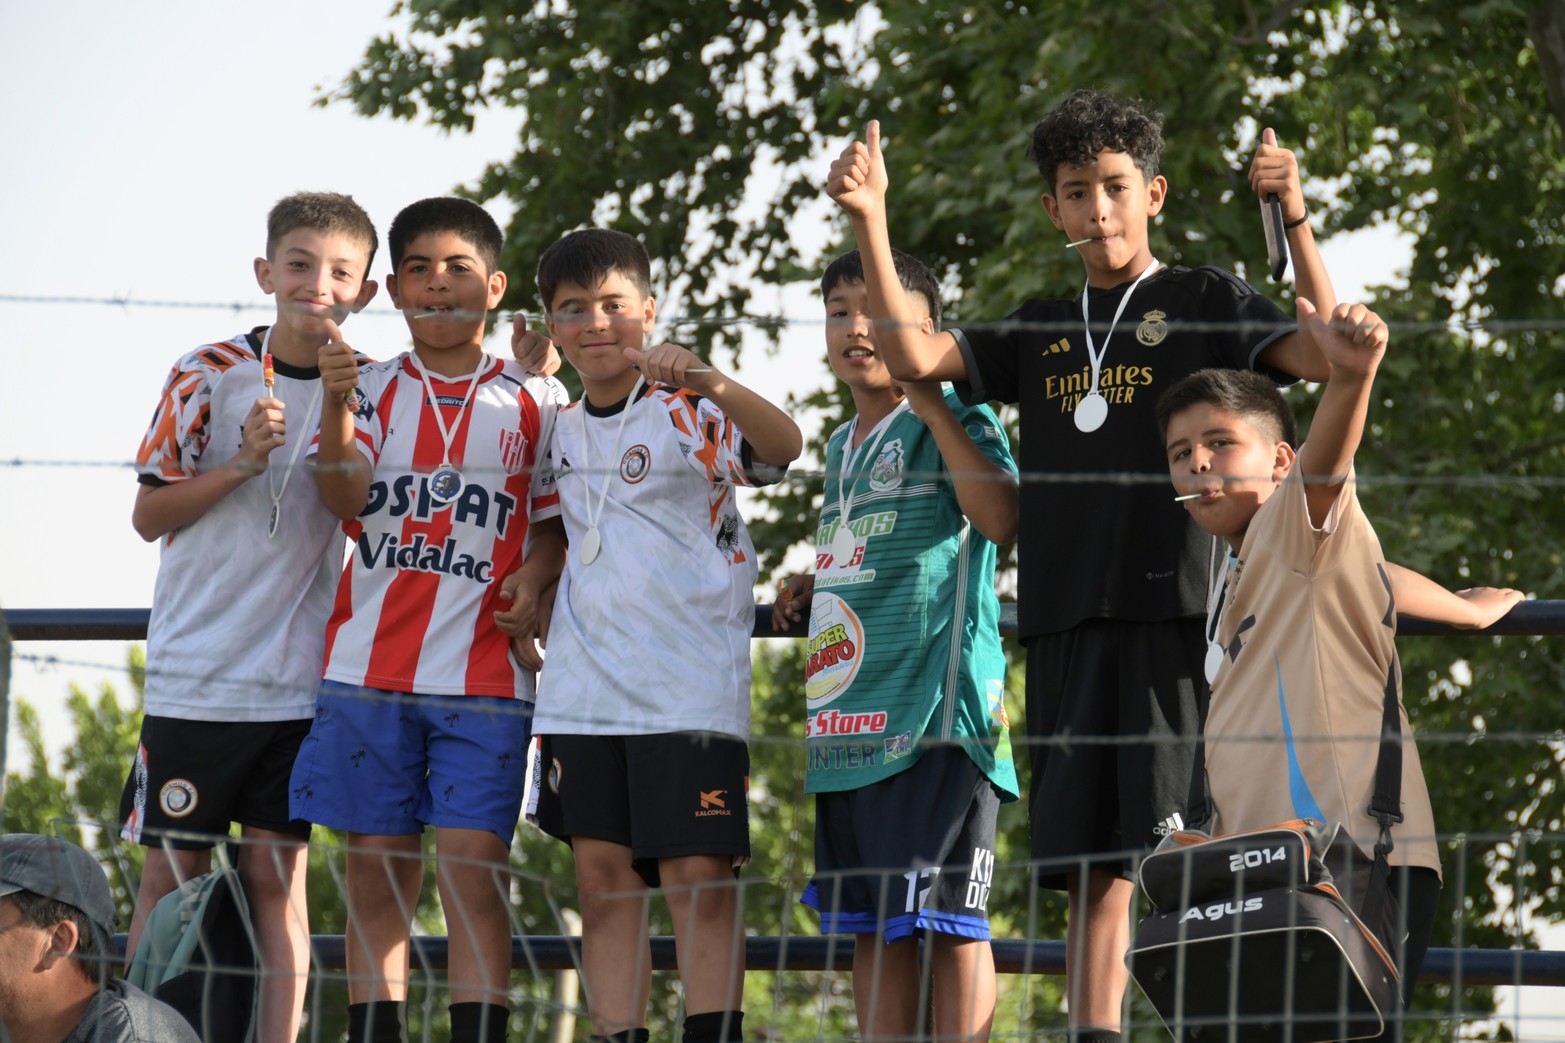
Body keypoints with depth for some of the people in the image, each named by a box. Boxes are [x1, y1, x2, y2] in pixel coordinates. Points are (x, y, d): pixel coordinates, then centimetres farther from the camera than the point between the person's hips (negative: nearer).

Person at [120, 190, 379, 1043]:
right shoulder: (211, 376, -4)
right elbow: (149, 514, -2)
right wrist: (240, 464, -16)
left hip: (303, 680, 2)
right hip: (194, 674, -2)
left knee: (278, 876, 2)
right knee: (173, 875, 2)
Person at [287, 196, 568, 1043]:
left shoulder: (533, 401, 8)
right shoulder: (373, 387, 9)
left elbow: (557, 521, 13)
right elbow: (344, 496, -7)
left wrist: (536, 576, -8)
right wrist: (337, 408, -24)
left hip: (484, 678, -1)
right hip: (369, 668, 1)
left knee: (474, 873, -7)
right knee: (377, 875, 2)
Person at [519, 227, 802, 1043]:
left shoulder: (688, 413, -5)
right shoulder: (565, 430, 14)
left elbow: (781, 446, -26)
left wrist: (708, 382, -41)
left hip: (688, 689, -6)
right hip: (584, 691, 6)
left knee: (699, 879, -9)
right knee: (602, 876, 4)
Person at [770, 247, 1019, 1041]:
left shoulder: (951, 422, -3)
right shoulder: (843, 447, 21)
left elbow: (1000, 519, -22)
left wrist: (929, 402, -21)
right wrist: (811, 593, 15)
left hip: (936, 708, -8)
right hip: (848, 722, 9)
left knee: (947, 917, -9)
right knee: (870, 924, 9)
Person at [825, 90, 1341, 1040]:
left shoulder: (1207, 302, 7)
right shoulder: (1043, 330, 20)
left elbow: (1329, 357, -7)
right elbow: (914, 356, 9)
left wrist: (1295, 218, -17)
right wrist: (870, 220, 1)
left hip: (1173, 612, -5)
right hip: (1067, 622, 5)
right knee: (1095, 869, 2)